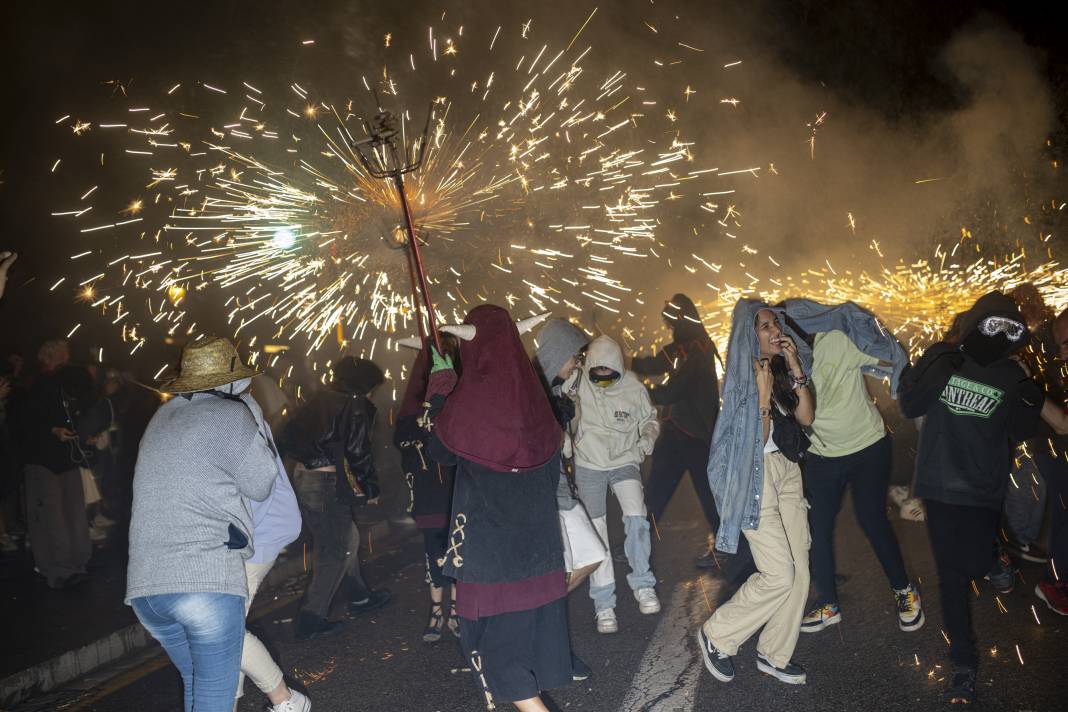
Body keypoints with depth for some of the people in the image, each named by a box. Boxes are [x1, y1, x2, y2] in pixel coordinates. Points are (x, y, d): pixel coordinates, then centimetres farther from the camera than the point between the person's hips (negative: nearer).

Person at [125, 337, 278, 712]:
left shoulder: (162, 417, 18)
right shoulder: (229, 415, -3)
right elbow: (260, 484, 2)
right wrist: (259, 441, 18)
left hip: (143, 586, 7)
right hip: (206, 580, -7)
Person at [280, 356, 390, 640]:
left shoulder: (320, 398, 13)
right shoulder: (356, 405, -9)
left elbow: (289, 437, 14)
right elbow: (358, 451, -14)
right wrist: (371, 488, -2)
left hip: (302, 477, 8)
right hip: (327, 485, -8)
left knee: (348, 538, 21)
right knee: (335, 552, 3)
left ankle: (359, 597, 34)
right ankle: (312, 619, 6)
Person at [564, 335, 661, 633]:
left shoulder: (634, 388, -9)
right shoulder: (577, 384, -14)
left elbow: (649, 419, 8)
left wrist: (648, 438, -10)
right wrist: (564, 439, -10)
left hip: (625, 461, 0)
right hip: (588, 466, 0)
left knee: (636, 518, -20)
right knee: (596, 532, 1)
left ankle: (642, 583, 2)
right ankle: (604, 604, 12)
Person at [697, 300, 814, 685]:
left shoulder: (781, 368, 9)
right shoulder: (742, 376, -9)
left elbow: (806, 417, 0)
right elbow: (755, 439, -12)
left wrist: (795, 368, -6)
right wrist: (763, 392, -22)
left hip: (788, 472, 7)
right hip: (756, 475, -7)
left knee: (799, 571, 5)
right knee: (779, 574, -12)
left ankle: (775, 654, 19)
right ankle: (717, 636, 5)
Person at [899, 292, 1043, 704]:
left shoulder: (1012, 376, 0)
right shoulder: (941, 357, -3)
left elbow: (1018, 435, 0)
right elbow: (909, 407, -8)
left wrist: (1028, 410, -18)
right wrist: (935, 376, -21)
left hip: (985, 489, 1)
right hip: (941, 484, -1)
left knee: (976, 566, 1)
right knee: (951, 573, 0)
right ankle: (964, 665, 11)